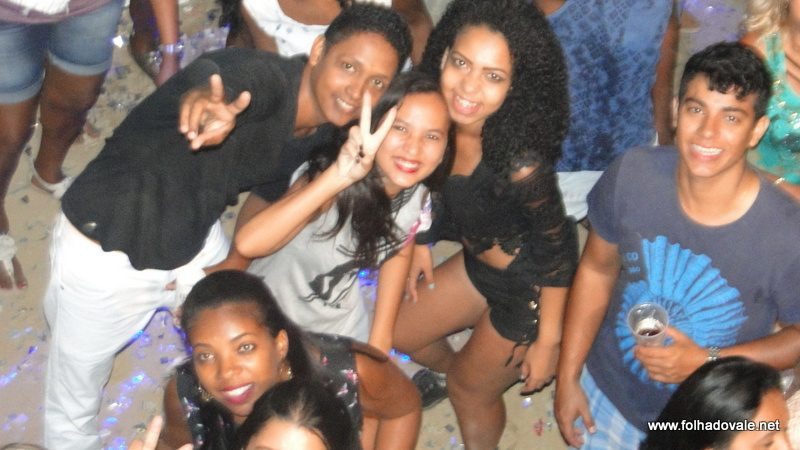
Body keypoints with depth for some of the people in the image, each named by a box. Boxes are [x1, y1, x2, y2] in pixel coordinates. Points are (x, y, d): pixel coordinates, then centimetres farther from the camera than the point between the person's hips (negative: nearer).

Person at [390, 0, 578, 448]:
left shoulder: (520, 160, -37)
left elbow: (557, 252, -23)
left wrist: (547, 342, -14)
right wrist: (423, 240, 13)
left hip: (531, 290, -6)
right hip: (478, 264, 7)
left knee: (471, 392, 16)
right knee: (400, 333, 23)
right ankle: (458, 370, 54)